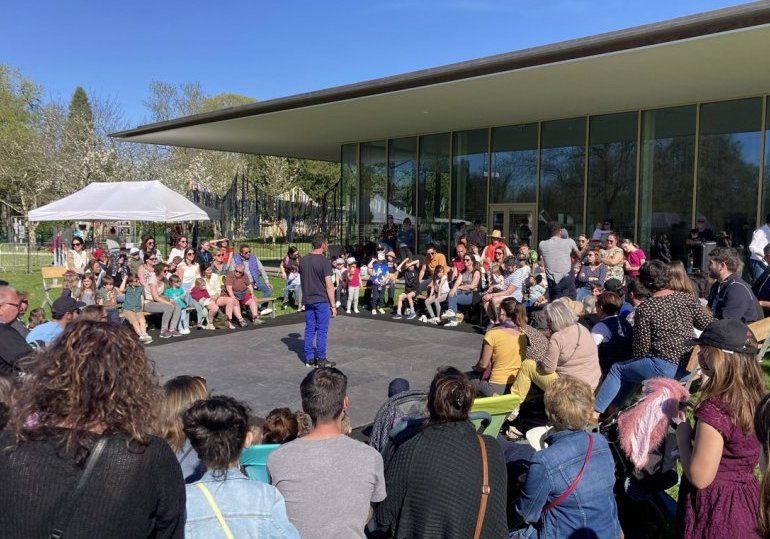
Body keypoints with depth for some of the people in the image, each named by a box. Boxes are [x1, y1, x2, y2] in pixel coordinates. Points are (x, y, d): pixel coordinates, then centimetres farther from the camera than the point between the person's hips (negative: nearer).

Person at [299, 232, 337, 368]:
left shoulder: (303, 260, 6)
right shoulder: (324, 261, -14)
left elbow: (303, 281, 13)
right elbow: (329, 286, -14)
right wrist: (333, 306, -9)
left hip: (308, 300, 6)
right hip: (322, 301, -6)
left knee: (309, 330, 11)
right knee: (321, 331, 2)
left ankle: (309, 359, 16)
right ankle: (321, 360, 8)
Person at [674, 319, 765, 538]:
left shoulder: (715, 408, -26)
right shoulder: (754, 398, -2)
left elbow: (699, 477, -22)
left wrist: (682, 434, -11)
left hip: (715, 508, -8)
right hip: (746, 502, 8)